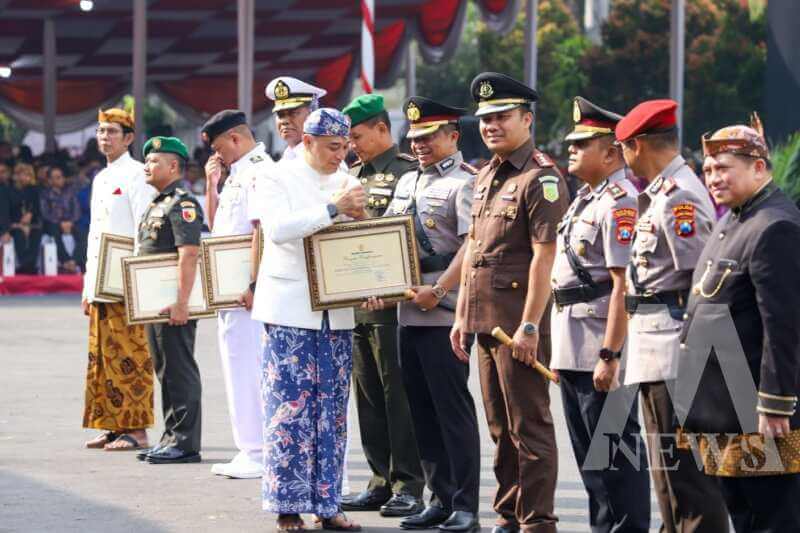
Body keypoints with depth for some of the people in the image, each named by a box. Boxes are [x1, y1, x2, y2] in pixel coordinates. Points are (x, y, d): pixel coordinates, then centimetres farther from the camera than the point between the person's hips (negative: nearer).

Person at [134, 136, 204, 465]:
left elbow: (189, 255, -22)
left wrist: (181, 302, -27)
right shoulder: (157, 204, 19)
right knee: (165, 372, 14)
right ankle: (171, 438, 21)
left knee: (180, 372, -6)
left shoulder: (182, 204, -13)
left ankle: (185, 443, -4)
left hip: (173, 303, -10)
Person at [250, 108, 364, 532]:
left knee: (332, 413, 5)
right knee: (289, 410, -6)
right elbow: (277, 228, -18)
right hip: (290, 311, -5)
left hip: (337, 312, 5)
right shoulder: (277, 179, -2)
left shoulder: (347, 183, 13)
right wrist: (333, 208, -22)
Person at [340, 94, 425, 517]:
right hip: (354, 303, 8)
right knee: (368, 398, 10)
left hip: (391, 303, -8)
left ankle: (408, 486, -1)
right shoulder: (352, 177, 17)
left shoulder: (408, 172, -7)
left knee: (398, 397, -4)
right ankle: (381, 482, 16)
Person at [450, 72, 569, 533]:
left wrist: (530, 325, -20)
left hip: (519, 323, -9)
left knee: (530, 426, -4)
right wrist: (462, 315, 18)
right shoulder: (486, 176, 16)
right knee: (501, 427, 13)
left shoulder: (542, 178, -12)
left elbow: (544, 256, -17)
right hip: (485, 320, 9)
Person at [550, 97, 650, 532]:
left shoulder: (619, 203, -15)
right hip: (573, 351, 10)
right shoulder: (585, 199, 17)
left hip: (600, 350, -10)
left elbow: (623, 286, -20)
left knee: (616, 451, -5)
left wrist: (609, 356, -24)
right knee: (589, 454, 15)